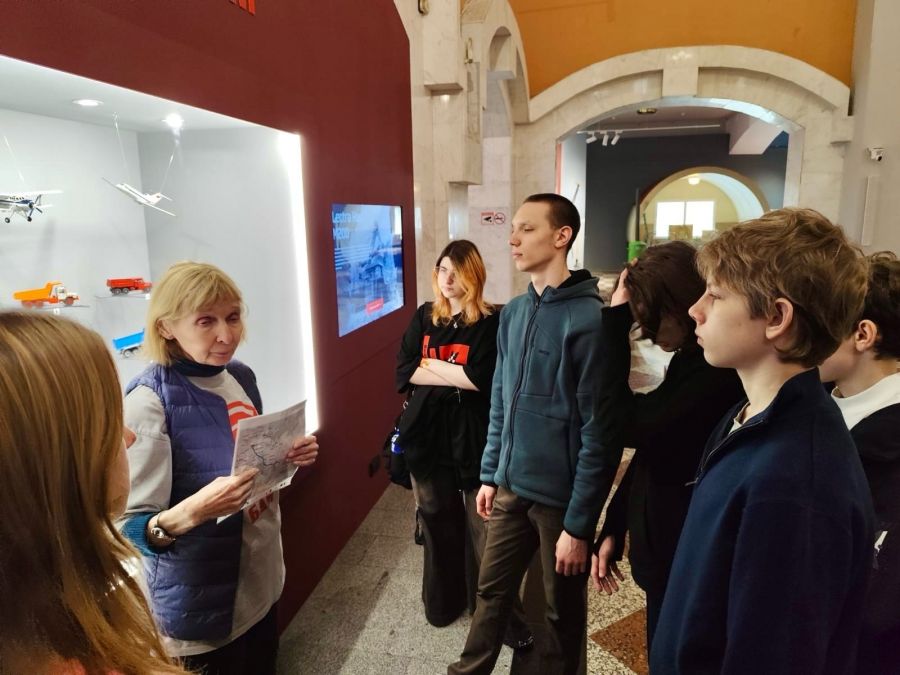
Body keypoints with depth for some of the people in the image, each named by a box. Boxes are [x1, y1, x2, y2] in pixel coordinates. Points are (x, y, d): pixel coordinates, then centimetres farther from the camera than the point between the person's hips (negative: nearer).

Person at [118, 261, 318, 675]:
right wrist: (193, 511, -40)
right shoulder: (148, 400, -23)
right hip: (201, 603, -6)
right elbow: (131, 528, -22)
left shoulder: (241, 377, -3)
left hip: (261, 579, 7)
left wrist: (291, 458, -9)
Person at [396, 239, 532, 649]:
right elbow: (404, 373, -3)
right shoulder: (423, 318, 6)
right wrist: (457, 376, -13)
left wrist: (432, 364, -11)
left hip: (474, 439, -4)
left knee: (485, 529, 0)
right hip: (429, 436, 4)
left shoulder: (490, 322, -7)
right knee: (438, 523, 17)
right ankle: (444, 601, 37)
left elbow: (482, 379, -20)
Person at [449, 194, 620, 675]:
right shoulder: (512, 313, 4)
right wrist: (490, 474, 11)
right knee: (491, 591, 21)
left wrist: (579, 523, -15)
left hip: (561, 497, -6)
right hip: (511, 487, 6)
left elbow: (598, 431, -18)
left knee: (563, 609, 18)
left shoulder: (589, 318, -18)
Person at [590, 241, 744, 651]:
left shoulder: (719, 369, -25)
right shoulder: (691, 359, 5)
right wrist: (614, 528, 10)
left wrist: (616, 319, -24)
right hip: (665, 549, 8)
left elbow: (628, 425, -29)